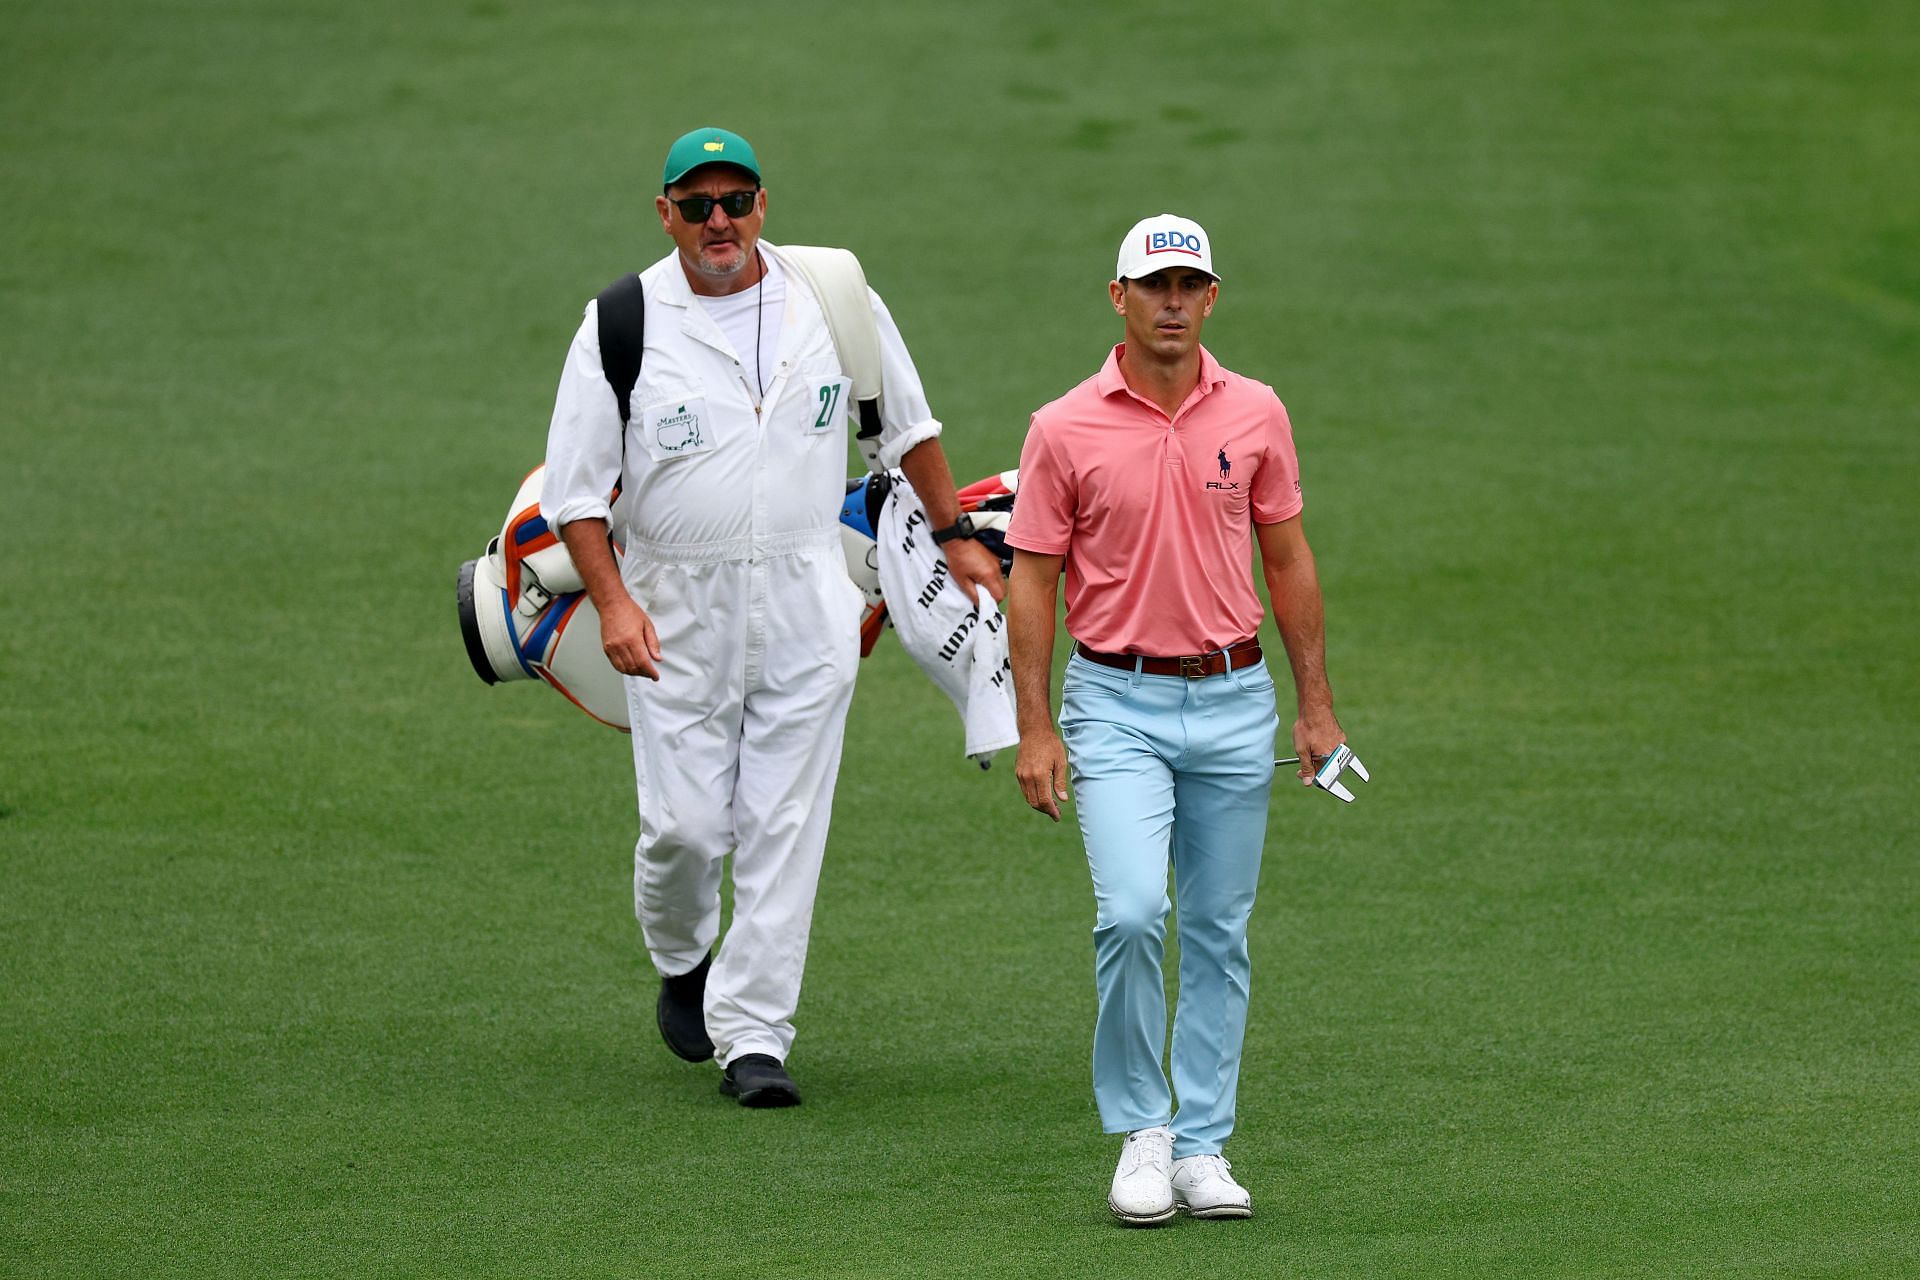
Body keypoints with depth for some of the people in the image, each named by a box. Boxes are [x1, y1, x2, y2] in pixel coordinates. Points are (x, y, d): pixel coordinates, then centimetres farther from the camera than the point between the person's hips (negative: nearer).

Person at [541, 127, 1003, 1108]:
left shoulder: (834, 301, 1)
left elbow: (907, 425, 16)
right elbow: (574, 485, -4)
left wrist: (955, 536, 17)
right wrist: (612, 602, -16)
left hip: (808, 603, 1)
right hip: (675, 607, -1)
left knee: (784, 825, -2)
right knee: (685, 824, -3)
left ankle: (752, 1034, 4)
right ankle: (682, 962, 29)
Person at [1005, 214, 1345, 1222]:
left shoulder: (1255, 415, 3)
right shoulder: (1065, 430, -5)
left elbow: (1287, 560, 11)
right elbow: (1032, 581, -2)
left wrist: (1316, 705, 7)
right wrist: (1034, 729, -7)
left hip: (1234, 702, 3)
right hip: (1117, 703, -3)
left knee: (1217, 934, 6)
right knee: (1130, 911, -18)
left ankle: (1202, 1148, 13)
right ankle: (1139, 1131, -3)